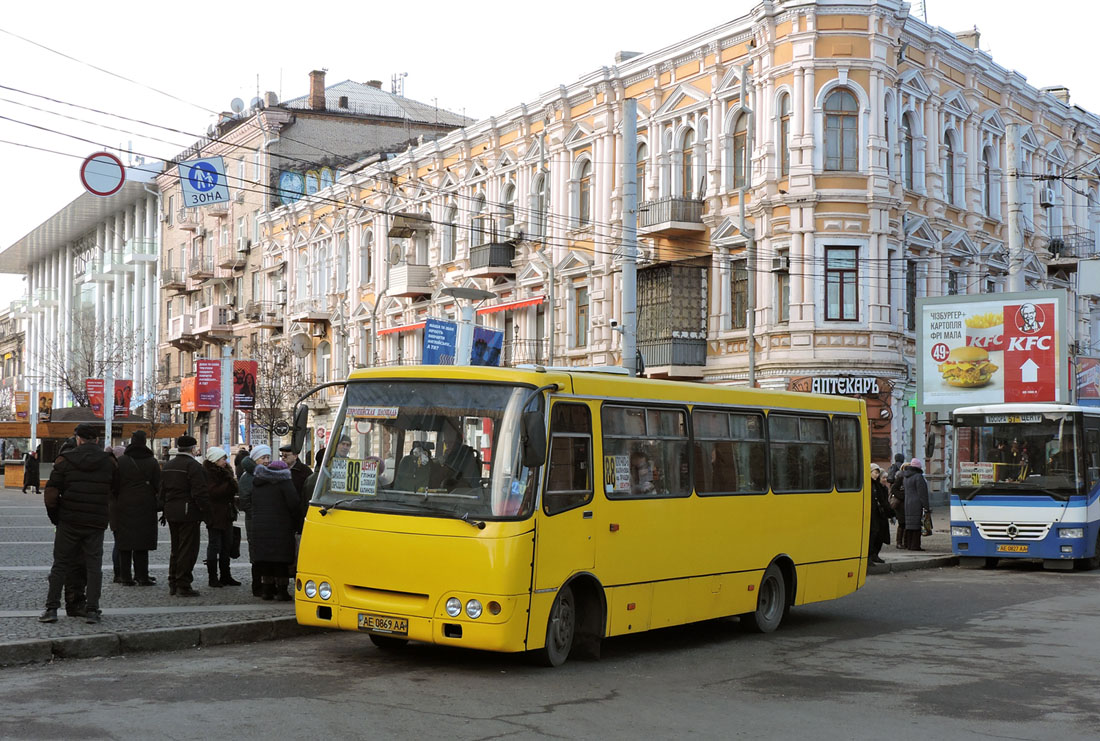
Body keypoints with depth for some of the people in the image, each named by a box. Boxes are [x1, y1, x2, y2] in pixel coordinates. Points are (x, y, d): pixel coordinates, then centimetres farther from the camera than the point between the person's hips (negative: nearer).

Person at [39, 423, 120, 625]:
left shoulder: (65, 460, -2)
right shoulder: (109, 461, 2)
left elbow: (51, 492, -5)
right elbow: (118, 491, 6)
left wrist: (54, 517, 5)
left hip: (69, 521, 0)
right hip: (96, 523, 1)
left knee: (60, 565, 9)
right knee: (94, 565, 6)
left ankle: (51, 608, 7)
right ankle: (92, 610, 1)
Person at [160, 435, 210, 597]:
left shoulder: (167, 466, 13)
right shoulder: (194, 466, -14)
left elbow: (162, 491, 17)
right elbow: (200, 493, -18)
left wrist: (165, 510, 21)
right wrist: (206, 513, -13)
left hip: (171, 513, 8)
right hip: (188, 513, -8)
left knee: (175, 549, 16)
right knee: (188, 550, -3)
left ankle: (173, 584, 19)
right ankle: (183, 585, -3)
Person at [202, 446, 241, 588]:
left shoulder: (226, 471, 13)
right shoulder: (208, 473, -12)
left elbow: (233, 490, 9)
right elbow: (213, 492, -23)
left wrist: (231, 481, -11)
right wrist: (230, 483, -21)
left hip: (226, 514, 8)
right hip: (214, 514, -8)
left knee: (227, 546, 12)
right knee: (214, 546, -3)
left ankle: (225, 576, 20)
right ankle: (213, 577, 4)